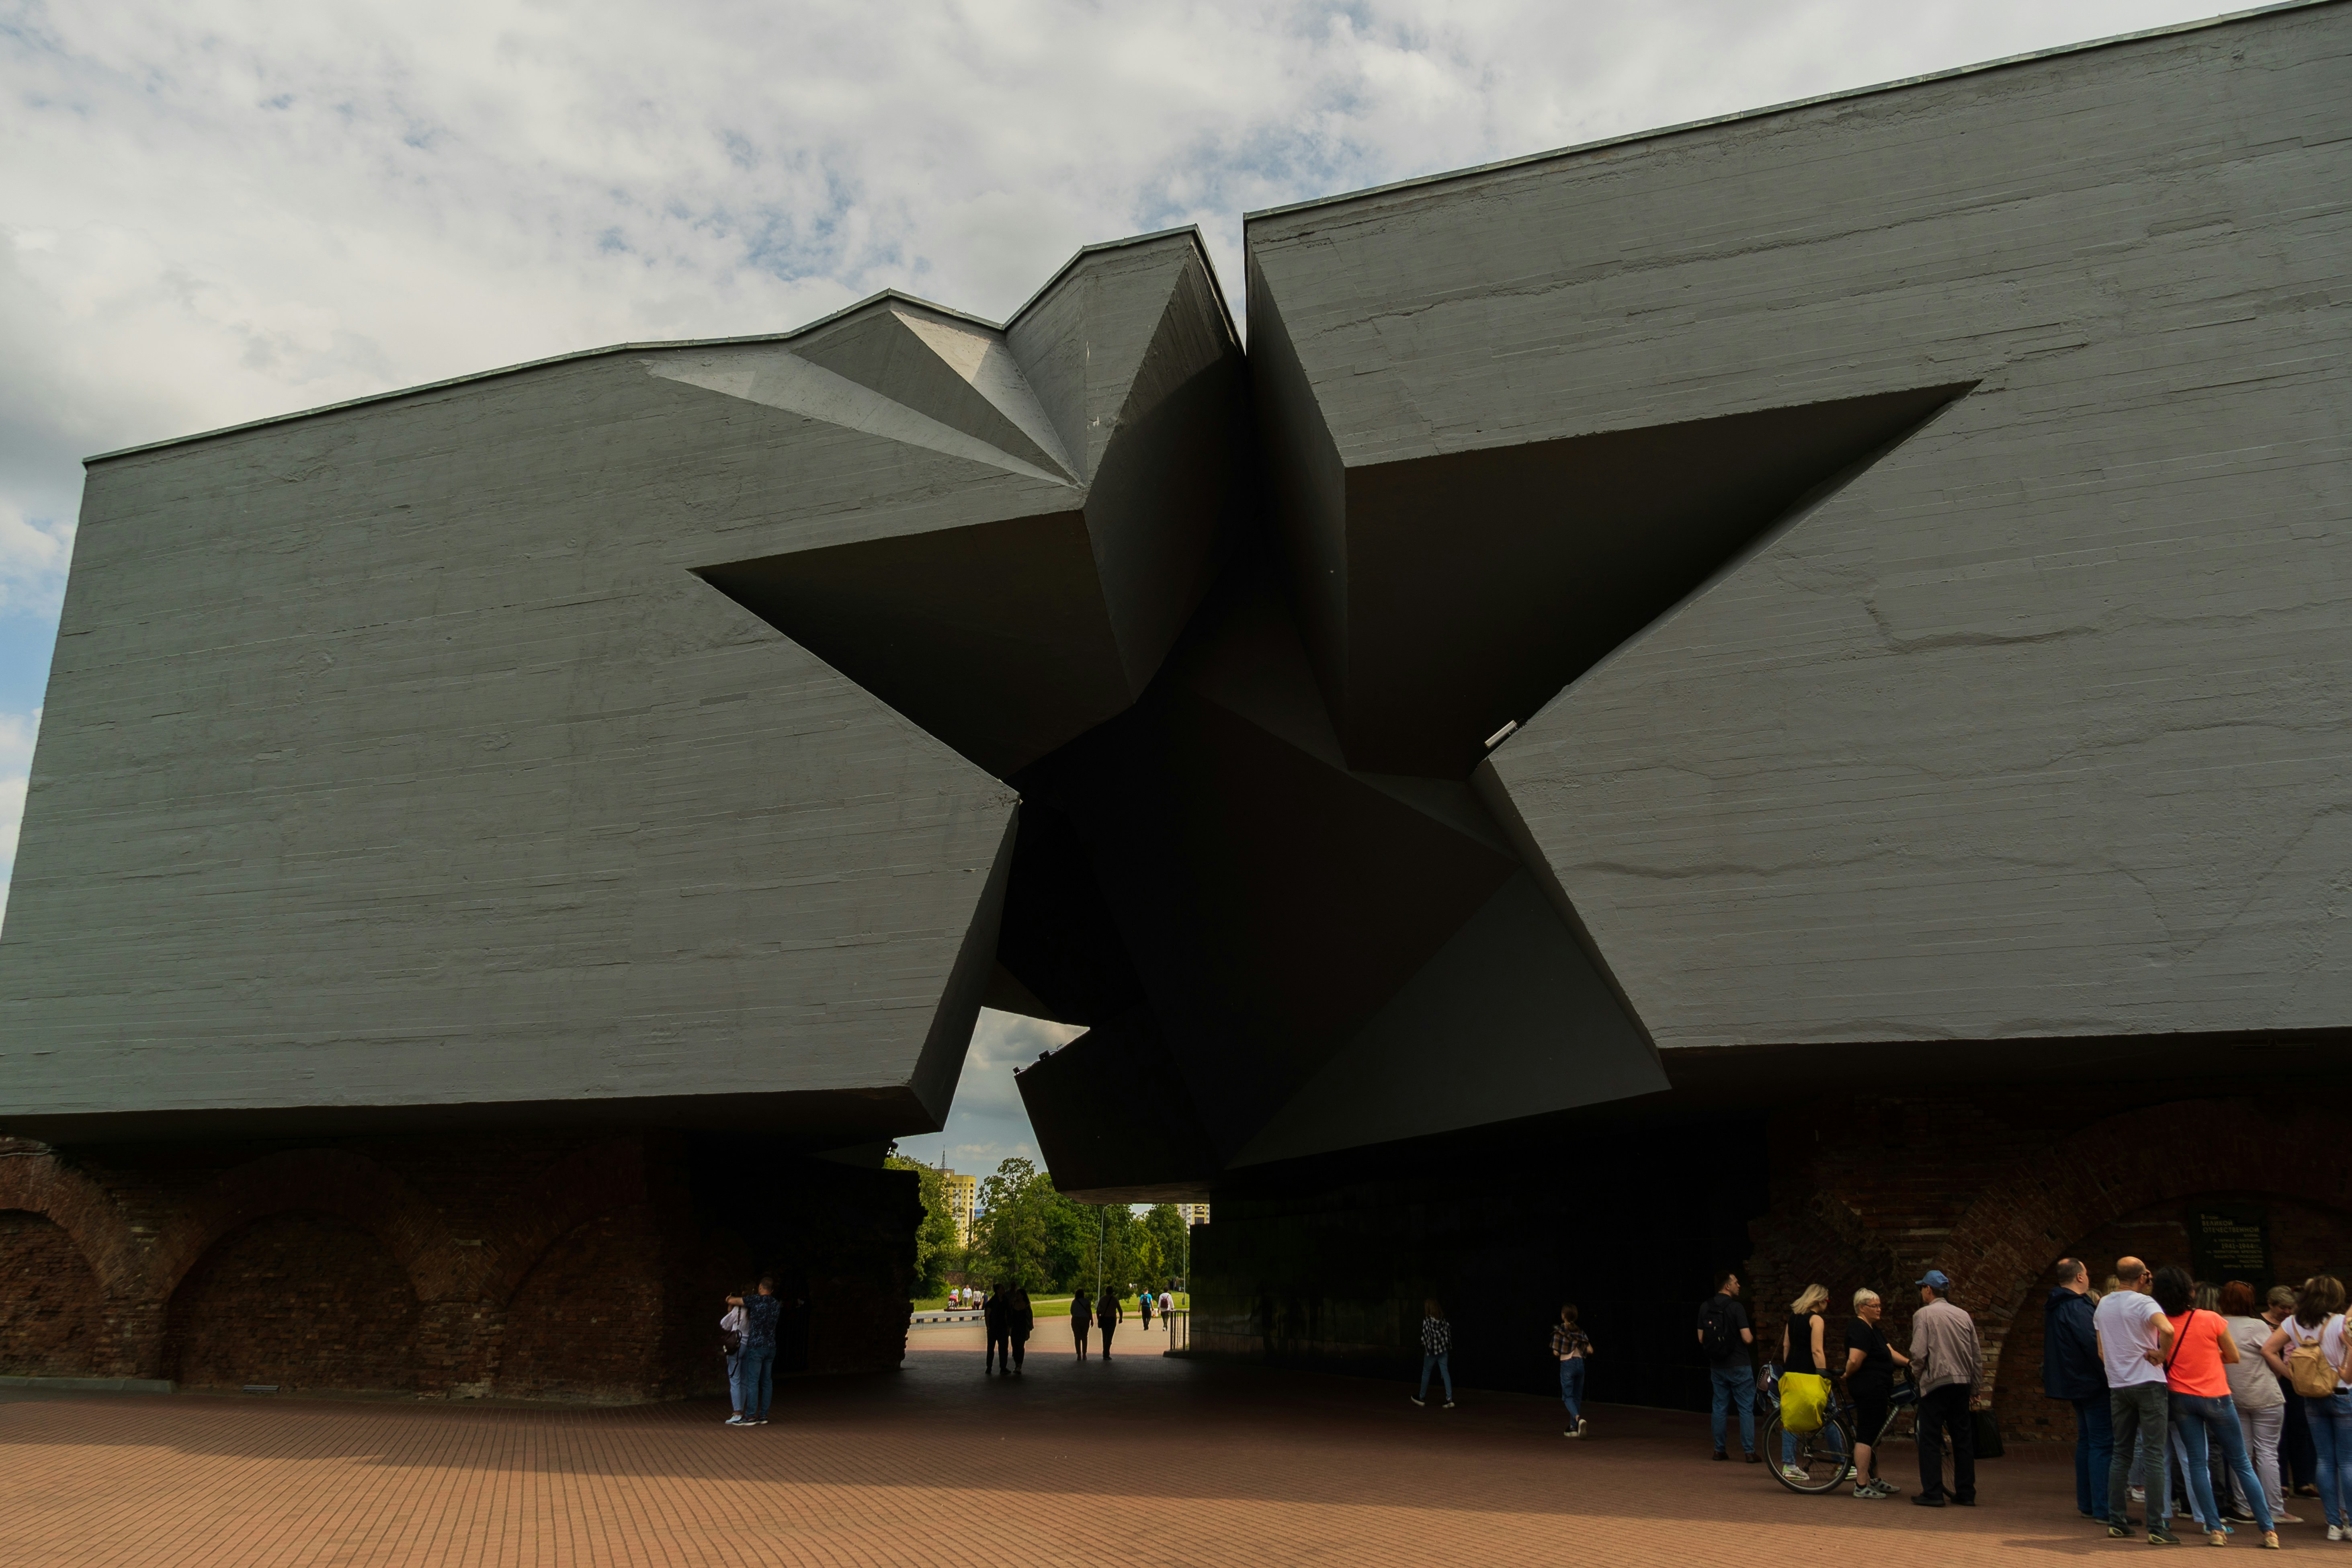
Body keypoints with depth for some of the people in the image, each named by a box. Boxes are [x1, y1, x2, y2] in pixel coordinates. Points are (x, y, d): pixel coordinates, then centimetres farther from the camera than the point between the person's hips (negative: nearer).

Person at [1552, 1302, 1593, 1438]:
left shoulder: (1559, 1331, -6)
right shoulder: (1580, 1332, 7)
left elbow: (1556, 1353, -9)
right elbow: (1590, 1351, 4)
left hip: (1567, 1364, -5)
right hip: (1580, 1364, 5)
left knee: (1568, 1396, -1)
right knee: (1577, 1397, 14)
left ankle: (1579, 1419, -27)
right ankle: (1574, 1428, 17)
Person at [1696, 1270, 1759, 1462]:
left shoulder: (1705, 1307, 3)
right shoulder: (1736, 1307, -15)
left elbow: (1701, 1339, 6)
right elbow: (1747, 1338, -17)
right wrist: (1752, 1337, 5)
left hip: (1717, 1366, 5)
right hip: (1739, 1366, -5)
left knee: (1720, 1408, 11)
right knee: (1746, 1409, 2)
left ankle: (1719, 1450, 13)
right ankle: (1749, 1451, 1)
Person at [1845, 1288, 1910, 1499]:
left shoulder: (1872, 1329, 18)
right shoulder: (1859, 1329, -17)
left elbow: (1890, 1352, 15)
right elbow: (1855, 1360, -26)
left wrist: (1909, 1362, 0)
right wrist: (1847, 1376, -9)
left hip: (1877, 1390, 11)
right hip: (1869, 1389, -11)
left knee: (1875, 1434, 18)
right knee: (1866, 1435, -9)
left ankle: (1874, 1481, 29)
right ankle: (1862, 1487, -7)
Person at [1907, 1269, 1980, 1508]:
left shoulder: (1924, 1314, -6)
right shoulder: (1964, 1316, 10)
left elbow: (1919, 1353, -14)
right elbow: (1977, 1356, 12)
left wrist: (1916, 1372, 6)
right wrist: (1974, 1388, 21)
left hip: (1936, 1382, -5)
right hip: (1962, 1383, 5)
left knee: (1931, 1440, 0)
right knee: (1963, 1439, 12)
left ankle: (1932, 1493, -2)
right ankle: (1966, 1494, 15)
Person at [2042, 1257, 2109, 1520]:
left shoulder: (2055, 1306, 13)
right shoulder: (2076, 1307, -19)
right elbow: (2093, 1344, -24)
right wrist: (2110, 1374, -17)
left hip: (2074, 1383, 10)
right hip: (2091, 1383, -10)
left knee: (2087, 1440, 16)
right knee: (2102, 1443, -8)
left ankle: (2086, 1504, 20)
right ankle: (2102, 1508, -9)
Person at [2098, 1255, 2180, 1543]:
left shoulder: (2103, 1306, 10)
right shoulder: (2143, 1303, -11)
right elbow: (2167, 1329, -31)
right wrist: (2161, 1353, -15)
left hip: (2118, 1386, 6)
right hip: (2148, 1382, -6)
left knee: (2121, 1454, 12)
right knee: (2153, 1454, -3)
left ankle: (2116, 1522, 13)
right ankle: (2157, 1527, -3)